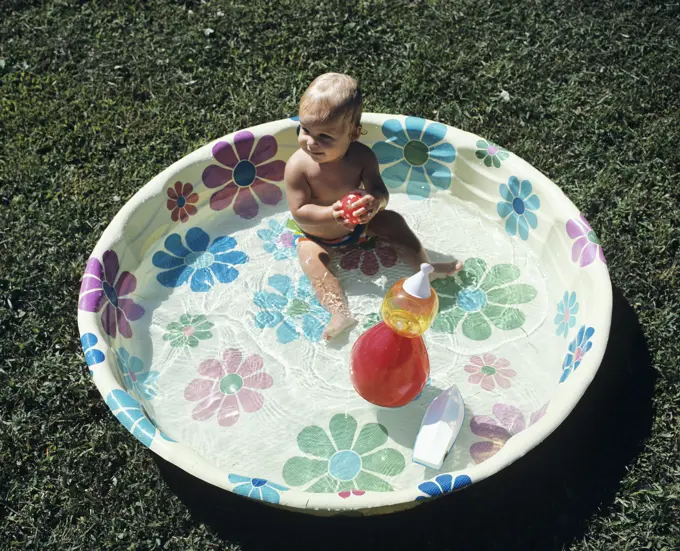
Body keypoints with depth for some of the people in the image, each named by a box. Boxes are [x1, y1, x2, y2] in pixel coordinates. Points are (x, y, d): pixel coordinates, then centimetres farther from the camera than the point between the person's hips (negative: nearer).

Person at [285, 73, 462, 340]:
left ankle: (424, 266, 10)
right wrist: (332, 214, -46)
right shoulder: (298, 166, -31)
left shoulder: (362, 156, -23)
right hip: (317, 237, -3)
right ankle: (340, 313, -36)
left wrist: (375, 202, -46)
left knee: (392, 222, -2)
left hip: (357, 223, 3)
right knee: (310, 257, -26)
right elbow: (299, 212, -30)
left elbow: (380, 191, -20)